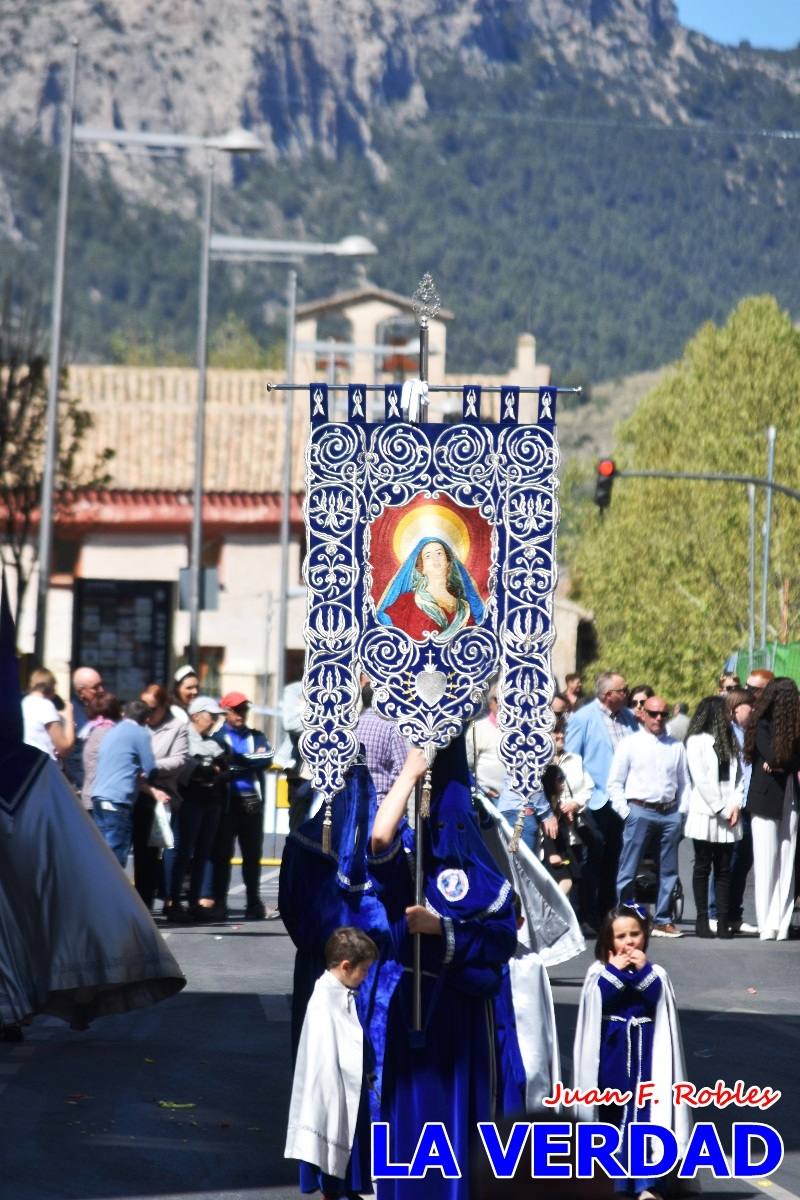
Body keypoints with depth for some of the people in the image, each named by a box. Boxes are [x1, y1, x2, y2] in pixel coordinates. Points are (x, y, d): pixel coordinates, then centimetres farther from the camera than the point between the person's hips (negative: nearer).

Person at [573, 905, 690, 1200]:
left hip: (644, 1051, 0)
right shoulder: (600, 972, 1)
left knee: (644, 1113, -5)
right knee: (611, 1112, 6)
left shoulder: (654, 973, 4)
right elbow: (599, 999, -15)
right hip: (611, 1052, 0)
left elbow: (655, 997, -13)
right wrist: (616, 971, -16)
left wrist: (642, 970, -17)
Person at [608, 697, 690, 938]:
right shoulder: (630, 744, 4)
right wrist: (626, 813, -5)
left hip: (670, 813, 4)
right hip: (640, 811, -4)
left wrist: (682, 812, 5)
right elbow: (615, 783, 3)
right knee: (628, 871, -6)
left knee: (669, 871, 6)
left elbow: (684, 783, 16)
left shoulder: (676, 747, 12)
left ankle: (663, 920, 13)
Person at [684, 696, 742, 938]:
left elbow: (737, 775, 13)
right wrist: (720, 809, -9)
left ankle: (723, 921, 1)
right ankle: (702, 920, 2)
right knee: (702, 868, 0)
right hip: (705, 813, -5)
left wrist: (735, 805, -2)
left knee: (724, 869, 2)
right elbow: (700, 779, -9)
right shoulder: (696, 741, -2)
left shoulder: (729, 742, 17)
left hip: (728, 816, 5)